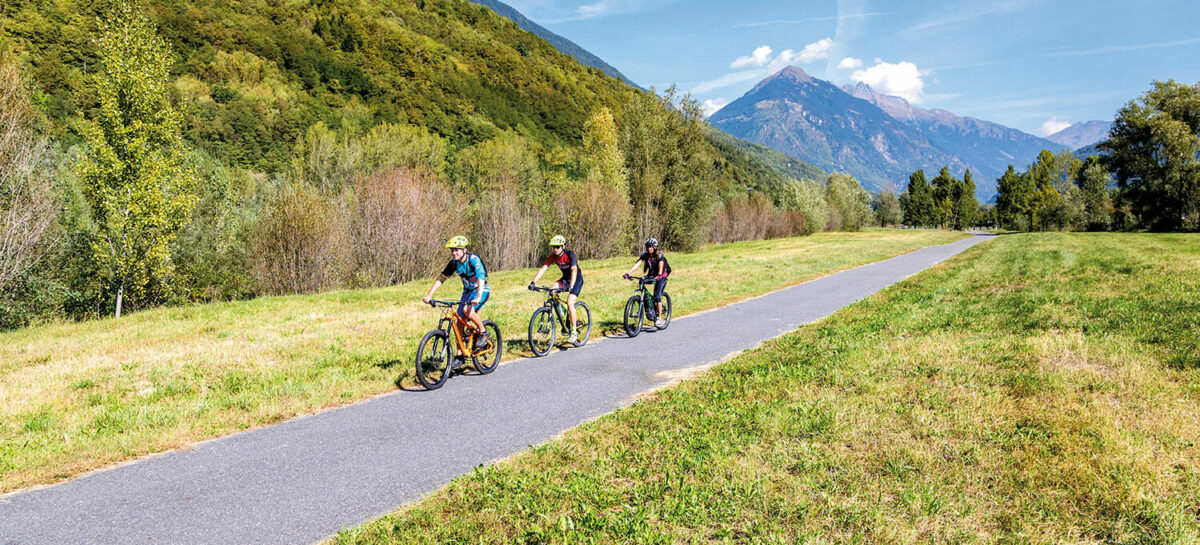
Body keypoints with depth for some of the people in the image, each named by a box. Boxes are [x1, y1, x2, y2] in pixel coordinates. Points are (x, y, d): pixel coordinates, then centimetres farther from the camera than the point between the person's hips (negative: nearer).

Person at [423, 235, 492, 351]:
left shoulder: (473, 259, -25)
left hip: (482, 290, -6)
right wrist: (429, 295, -19)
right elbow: (441, 278, -8)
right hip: (467, 291, 6)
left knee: (468, 310, -31)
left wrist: (478, 297, -52)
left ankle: (484, 333, -8)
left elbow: (481, 278, -38)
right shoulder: (454, 263, -8)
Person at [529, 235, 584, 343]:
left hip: (577, 279, -5)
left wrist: (570, 287, -51)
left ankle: (574, 332, -14)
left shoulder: (570, 254, -26)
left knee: (570, 303, -23)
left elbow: (574, 271, -37)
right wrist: (533, 282, -32)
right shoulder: (552, 256, -12)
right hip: (565, 278, 6)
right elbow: (543, 268, -19)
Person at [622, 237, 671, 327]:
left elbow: (661, 266, -37)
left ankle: (659, 318, -14)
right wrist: (628, 273, -36)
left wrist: (658, 275, -57)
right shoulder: (645, 255, -10)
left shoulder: (660, 255, -21)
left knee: (657, 296, -20)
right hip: (652, 274, 6)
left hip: (662, 275, -6)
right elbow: (637, 263, -22)